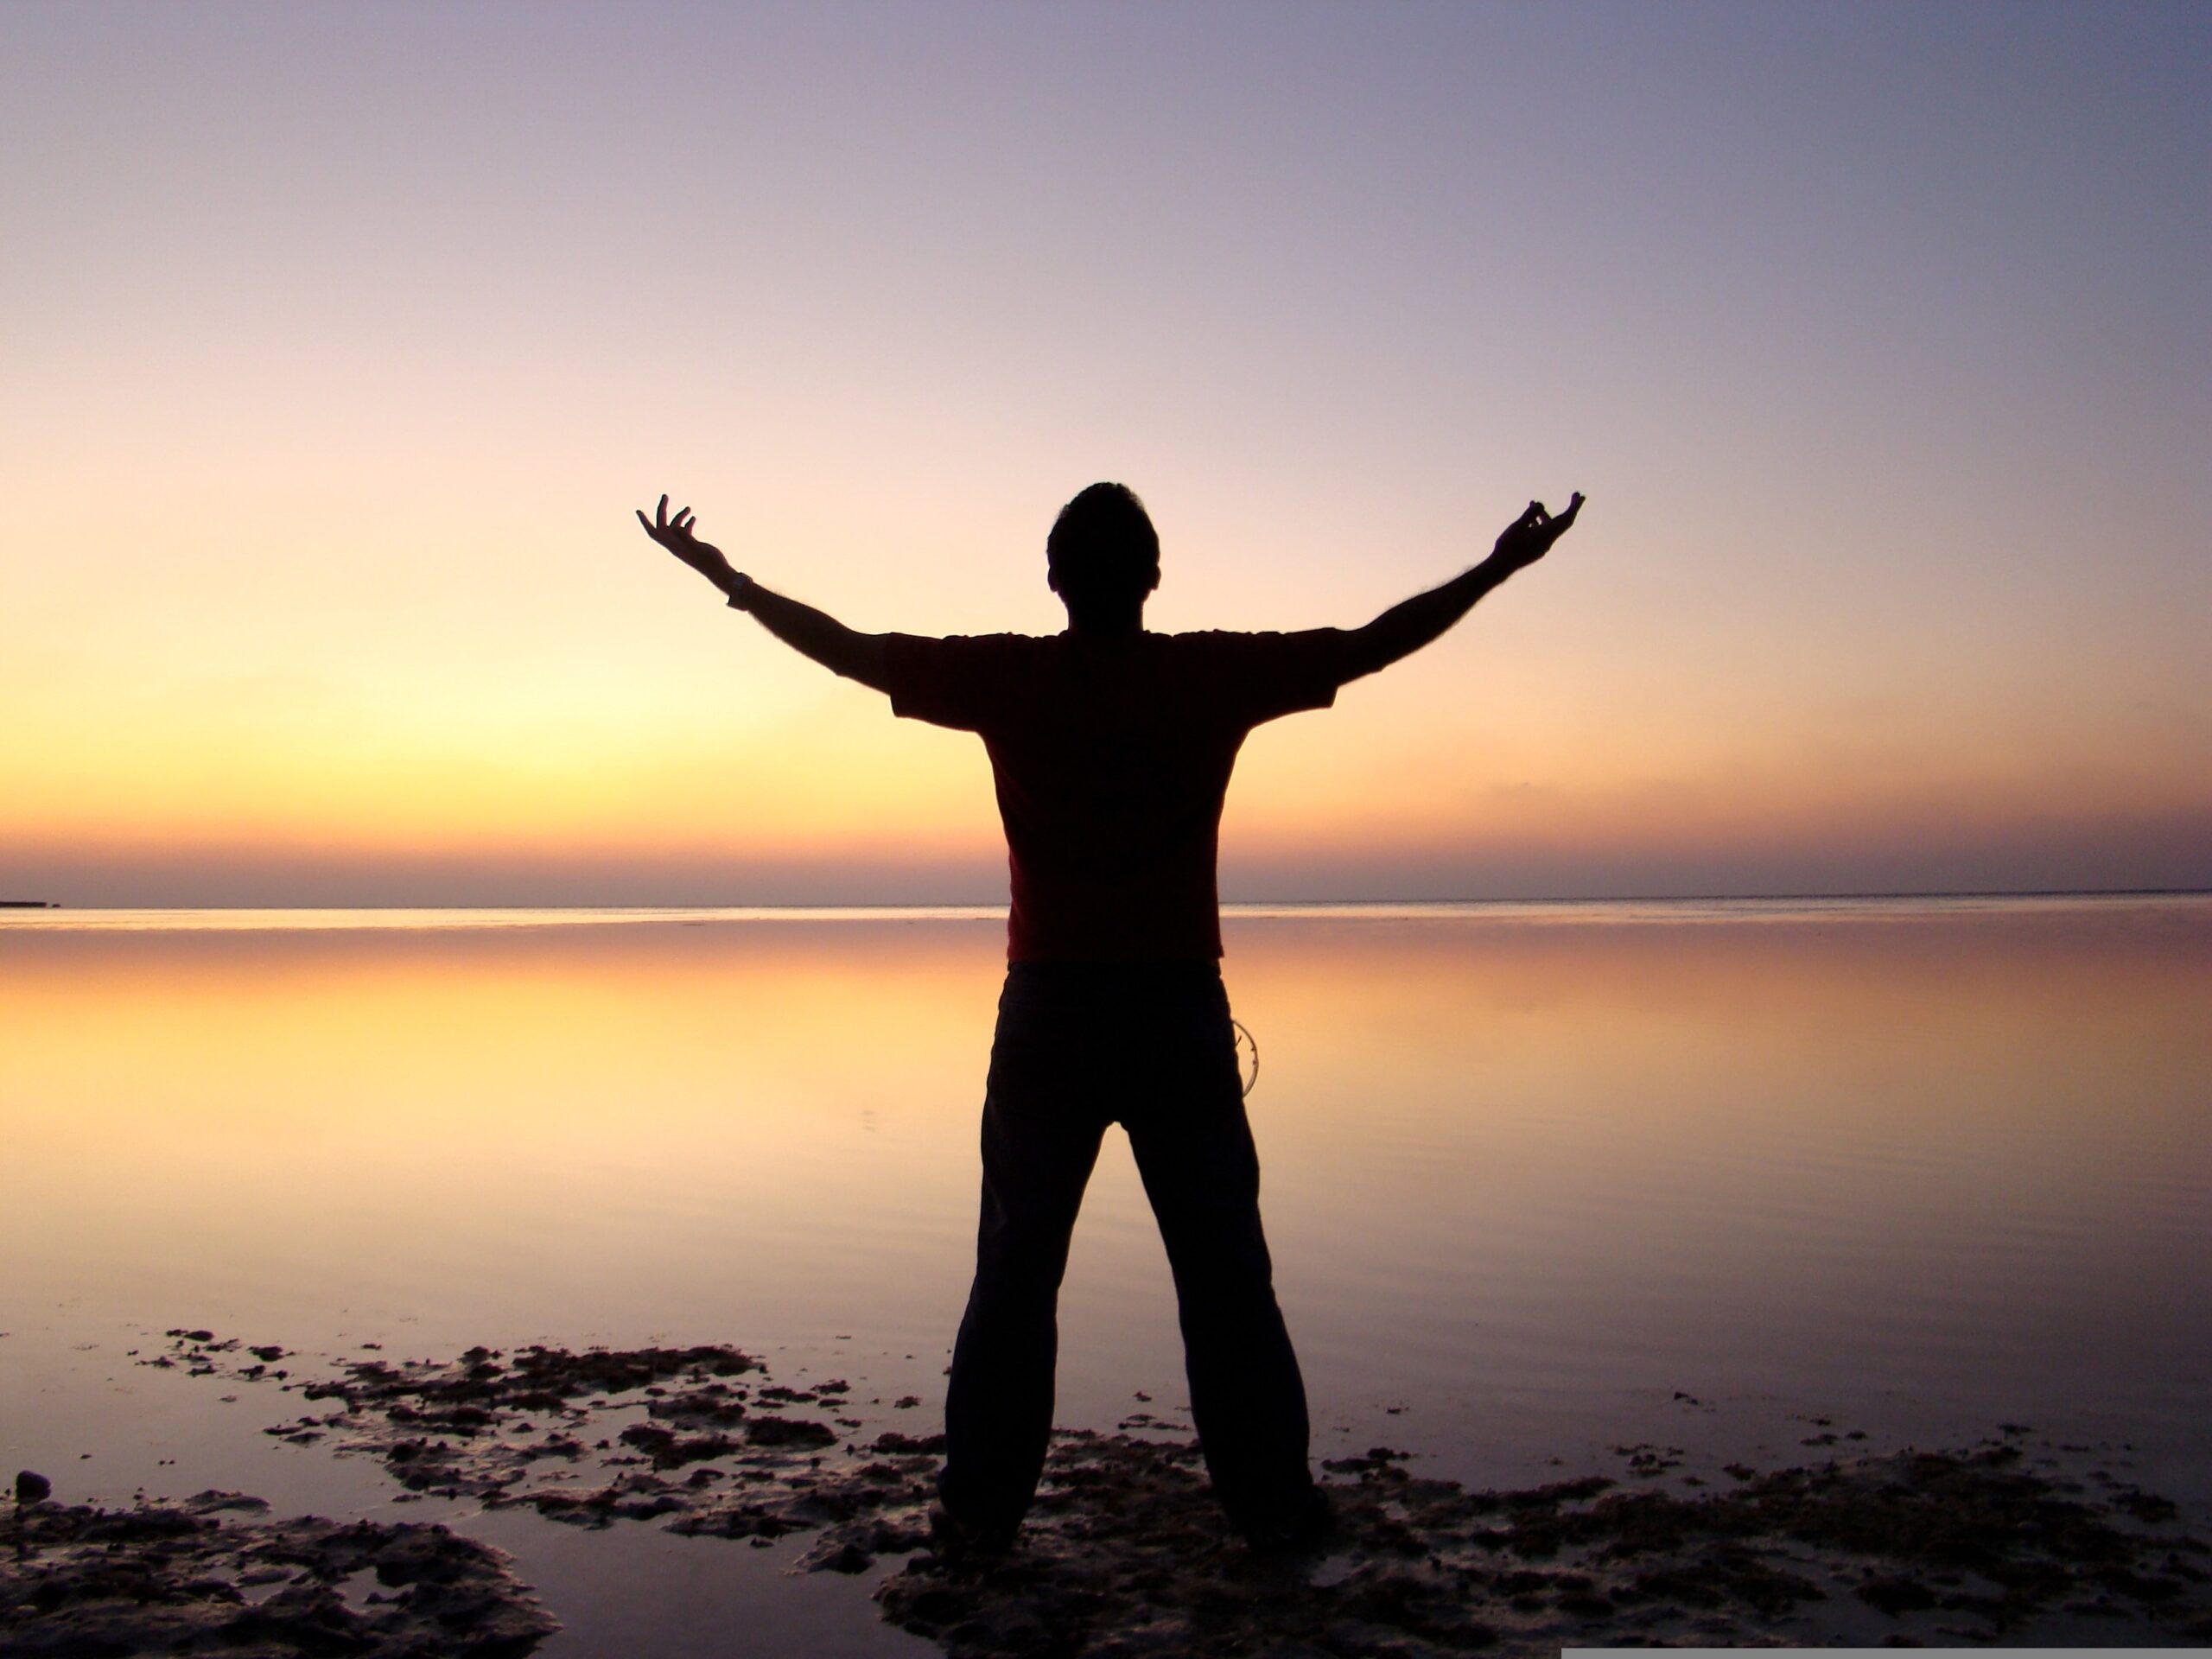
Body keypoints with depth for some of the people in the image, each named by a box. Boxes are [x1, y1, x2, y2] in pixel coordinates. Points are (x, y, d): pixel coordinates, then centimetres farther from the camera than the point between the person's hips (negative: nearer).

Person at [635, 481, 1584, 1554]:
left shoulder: (1007, 679, -2)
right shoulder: (1214, 675, -2)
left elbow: (844, 648, 6)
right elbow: (1375, 644, 5)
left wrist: (726, 579, 19)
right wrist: (1499, 568, 16)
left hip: (1049, 1011, 1)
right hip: (1181, 1009, 0)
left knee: (1016, 1271, 9)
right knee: (1224, 1271, 8)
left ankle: (980, 1507, 15)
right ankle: (1272, 1502, 15)